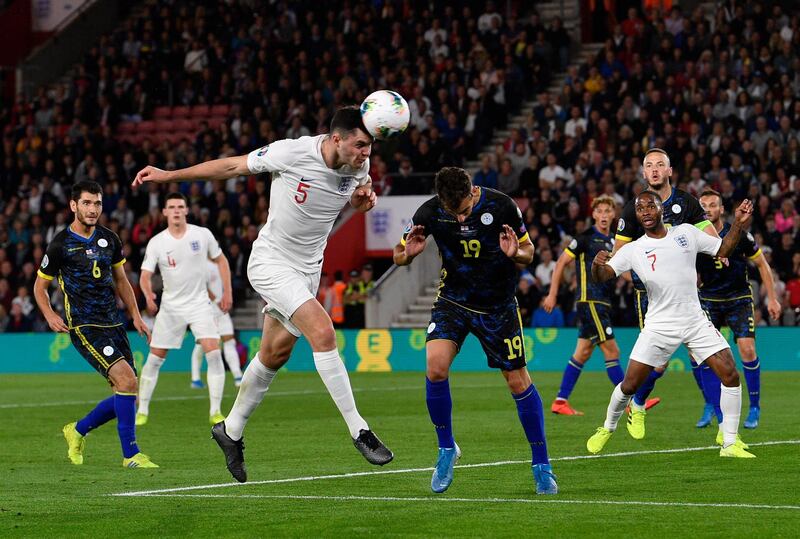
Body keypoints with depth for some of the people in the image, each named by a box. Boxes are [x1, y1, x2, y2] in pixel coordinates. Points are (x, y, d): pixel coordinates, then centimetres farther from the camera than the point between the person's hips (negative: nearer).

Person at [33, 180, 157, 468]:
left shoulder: (109, 239, 9)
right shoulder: (61, 244, -6)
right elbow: (40, 286, 6)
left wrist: (136, 317, 14)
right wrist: (50, 316, -10)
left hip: (113, 324, 6)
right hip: (84, 327, -6)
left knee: (128, 396, 3)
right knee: (127, 380, -22)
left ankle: (78, 431, 26)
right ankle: (131, 454, -14)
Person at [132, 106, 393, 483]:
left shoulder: (358, 166, -7)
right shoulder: (292, 153, -23)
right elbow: (232, 166, -10)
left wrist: (365, 198, -8)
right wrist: (168, 175, -5)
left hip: (308, 268, 7)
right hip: (271, 262, -7)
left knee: (275, 354, 14)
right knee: (323, 332, -22)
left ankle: (231, 431, 33)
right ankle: (358, 431, -17)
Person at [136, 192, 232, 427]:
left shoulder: (202, 234, -4)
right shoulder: (156, 243, -6)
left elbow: (221, 260, 10)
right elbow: (145, 275, -9)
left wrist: (227, 292, 5)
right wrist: (148, 295, -30)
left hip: (200, 304, 0)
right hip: (170, 308, 0)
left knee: (214, 353, -17)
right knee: (154, 359, 1)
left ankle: (215, 411, -11)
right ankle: (142, 411, 14)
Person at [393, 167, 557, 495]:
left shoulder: (501, 206, -19)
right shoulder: (430, 213, -15)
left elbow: (529, 253, -5)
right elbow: (398, 256, -2)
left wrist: (516, 254, -29)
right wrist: (408, 254, -27)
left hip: (498, 305, -1)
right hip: (453, 300, 1)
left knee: (518, 381, 1)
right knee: (435, 366, -21)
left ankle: (541, 465, 15)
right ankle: (446, 449, 0)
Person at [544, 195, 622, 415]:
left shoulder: (613, 241, 15)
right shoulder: (586, 237, -6)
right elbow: (561, 263, -4)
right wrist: (552, 294, -6)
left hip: (603, 303, 8)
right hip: (589, 300, -8)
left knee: (583, 353, 9)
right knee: (611, 350, -10)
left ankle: (560, 401, 14)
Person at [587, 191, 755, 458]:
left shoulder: (686, 232, 3)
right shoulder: (632, 250, -2)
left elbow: (723, 249, 13)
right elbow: (602, 276, -11)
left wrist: (739, 224, -3)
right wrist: (597, 264, -34)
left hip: (696, 323, 1)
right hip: (659, 325, -1)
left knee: (730, 375, -10)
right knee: (629, 385, -2)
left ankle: (730, 443, 1)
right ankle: (607, 429, 25)